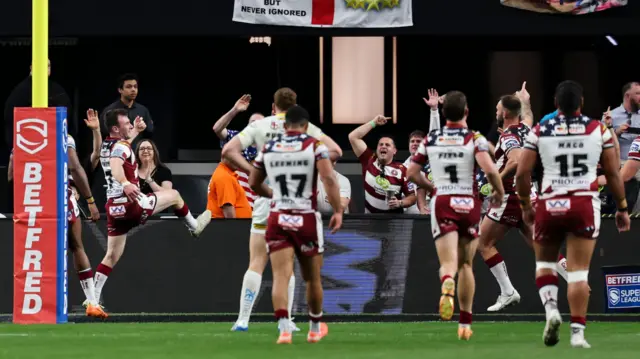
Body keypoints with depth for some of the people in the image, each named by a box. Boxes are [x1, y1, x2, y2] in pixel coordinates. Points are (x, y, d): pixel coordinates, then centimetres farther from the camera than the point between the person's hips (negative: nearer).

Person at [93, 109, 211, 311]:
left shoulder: (107, 146, 13)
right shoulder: (121, 146, -14)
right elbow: (115, 165, -37)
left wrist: (136, 131, 44)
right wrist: (125, 184, -52)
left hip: (114, 207, 8)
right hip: (131, 203, -8)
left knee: (112, 256, 8)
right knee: (174, 195, 13)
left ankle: (93, 298, -1)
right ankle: (194, 226, 36)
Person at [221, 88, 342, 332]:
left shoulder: (259, 126, 4)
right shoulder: (305, 127, 4)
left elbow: (228, 151, -6)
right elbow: (334, 151, -5)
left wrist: (253, 172, -4)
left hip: (266, 197, 0)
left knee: (256, 263, 2)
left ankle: (243, 319, -4)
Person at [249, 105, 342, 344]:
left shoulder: (268, 149, 8)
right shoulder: (315, 146, -3)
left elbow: (254, 184, 19)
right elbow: (329, 179, -17)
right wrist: (338, 211, -13)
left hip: (278, 218, 1)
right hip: (306, 218, -1)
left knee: (281, 276, -6)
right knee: (312, 278, 16)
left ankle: (284, 328, -25)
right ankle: (315, 328, 31)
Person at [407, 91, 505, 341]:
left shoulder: (431, 139, 6)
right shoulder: (474, 139, -3)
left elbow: (412, 173, 10)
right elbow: (490, 170, -17)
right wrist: (500, 191, 2)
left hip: (442, 202, 0)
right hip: (469, 203, 0)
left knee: (448, 262, -10)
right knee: (466, 264, 15)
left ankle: (447, 286, -48)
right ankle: (465, 324, 16)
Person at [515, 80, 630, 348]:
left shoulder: (540, 132, 1)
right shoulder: (599, 130, 3)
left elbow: (522, 174, 0)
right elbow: (613, 174, 5)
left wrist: (526, 205, 15)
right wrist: (622, 208, 16)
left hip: (550, 205, 0)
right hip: (585, 204, 0)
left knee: (544, 262, 19)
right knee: (579, 271, 1)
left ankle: (551, 309, -4)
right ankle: (577, 332, -6)